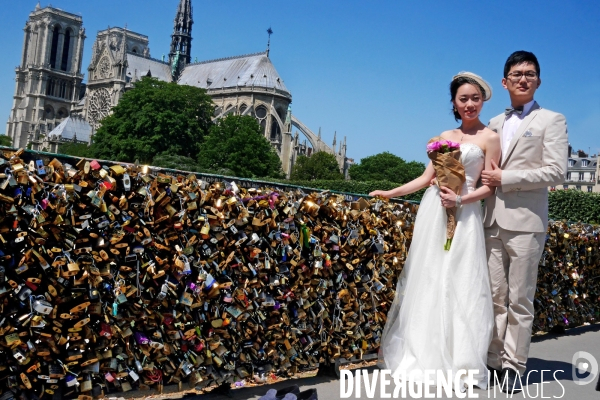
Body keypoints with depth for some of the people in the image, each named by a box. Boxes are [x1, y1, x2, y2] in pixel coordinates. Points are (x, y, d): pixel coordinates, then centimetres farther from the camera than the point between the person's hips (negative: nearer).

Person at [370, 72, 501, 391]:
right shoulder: (445, 136, 15)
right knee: (425, 281, 5)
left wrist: (460, 200, -19)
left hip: (462, 216, -4)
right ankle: (422, 354, 15)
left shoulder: (489, 138, 1)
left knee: (457, 285, -5)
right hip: (432, 212, 5)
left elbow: (489, 186, -3)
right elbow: (427, 177, 13)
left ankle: (457, 362, 7)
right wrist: (390, 193, 6)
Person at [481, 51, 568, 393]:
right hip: (493, 220, 4)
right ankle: (494, 359, 16)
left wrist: (505, 179, -11)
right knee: (495, 297, 7)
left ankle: (514, 366, 12)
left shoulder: (552, 121, 3)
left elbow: (557, 172, -7)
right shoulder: (494, 124, 18)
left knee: (520, 300, 2)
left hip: (525, 222, -4)